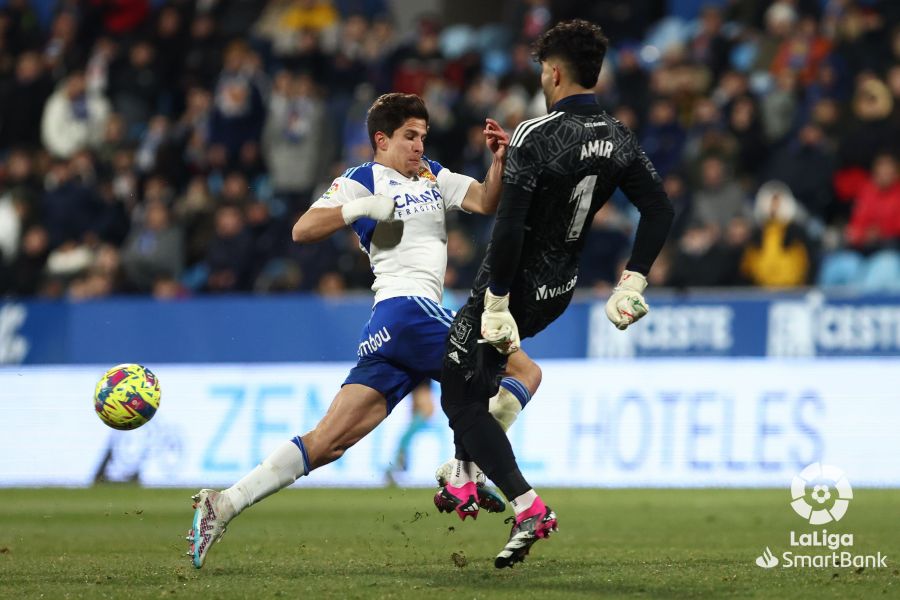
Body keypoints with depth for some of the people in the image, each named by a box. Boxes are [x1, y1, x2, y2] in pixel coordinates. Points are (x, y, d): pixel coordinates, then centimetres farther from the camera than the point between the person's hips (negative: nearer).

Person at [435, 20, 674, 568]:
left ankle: (527, 506, -16)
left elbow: (509, 228, -28)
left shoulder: (535, 137, -24)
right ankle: (464, 481, 34)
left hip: (513, 285, -8)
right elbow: (660, 210, -3)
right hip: (560, 290, 8)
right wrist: (632, 283, -1)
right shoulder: (619, 140, -2)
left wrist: (496, 305, -22)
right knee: (477, 372, 31)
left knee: (460, 398, 1)